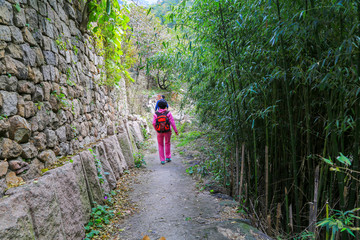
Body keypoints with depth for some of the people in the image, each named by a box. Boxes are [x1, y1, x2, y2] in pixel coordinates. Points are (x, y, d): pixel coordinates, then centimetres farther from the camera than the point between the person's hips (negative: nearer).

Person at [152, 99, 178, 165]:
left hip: (159, 132, 1)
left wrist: (156, 130, 9)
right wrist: (176, 131, -6)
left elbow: (154, 123, -9)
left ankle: (162, 160, 13)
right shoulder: (168, 113, -14)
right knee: (167, 143, 22)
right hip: (167, 131, 0)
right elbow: (172, 123, -14)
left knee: (160, 145, 15)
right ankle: (168, 157, 26)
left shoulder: (156, 114, -12)